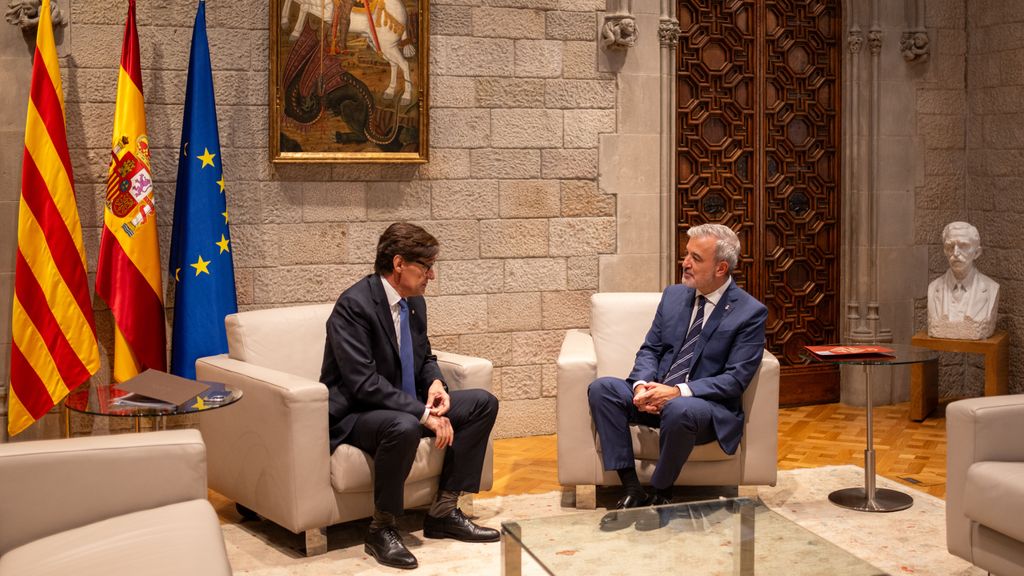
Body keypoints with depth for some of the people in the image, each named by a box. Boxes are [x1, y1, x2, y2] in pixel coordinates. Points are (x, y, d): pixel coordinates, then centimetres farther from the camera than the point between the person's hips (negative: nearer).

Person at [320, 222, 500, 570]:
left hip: (406, 406, 9)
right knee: (404, 427, -39)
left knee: (483, 403, -1)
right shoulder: (354, 305, -21)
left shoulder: (414, 302, 5)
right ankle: (381, 529, -17)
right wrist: (423, 414, -29)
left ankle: (443, 513, 1)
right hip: (354, 415, -9)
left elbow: (424, 357, 18)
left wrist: (435, 383, -6)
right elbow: (363, 381, -28)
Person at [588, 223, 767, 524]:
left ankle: (660, 496, -15)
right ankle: (632, 491, -18)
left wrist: (679, 392, -24)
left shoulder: (750, 312, -8)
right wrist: (642, 385, -12)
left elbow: (735, 380, -14)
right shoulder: (674, 295, 10)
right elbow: (650, 350, 12)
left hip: (709, 406, -6)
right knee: (601, 388, -18)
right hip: (656, 396, 6)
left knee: (679, 409, -39)